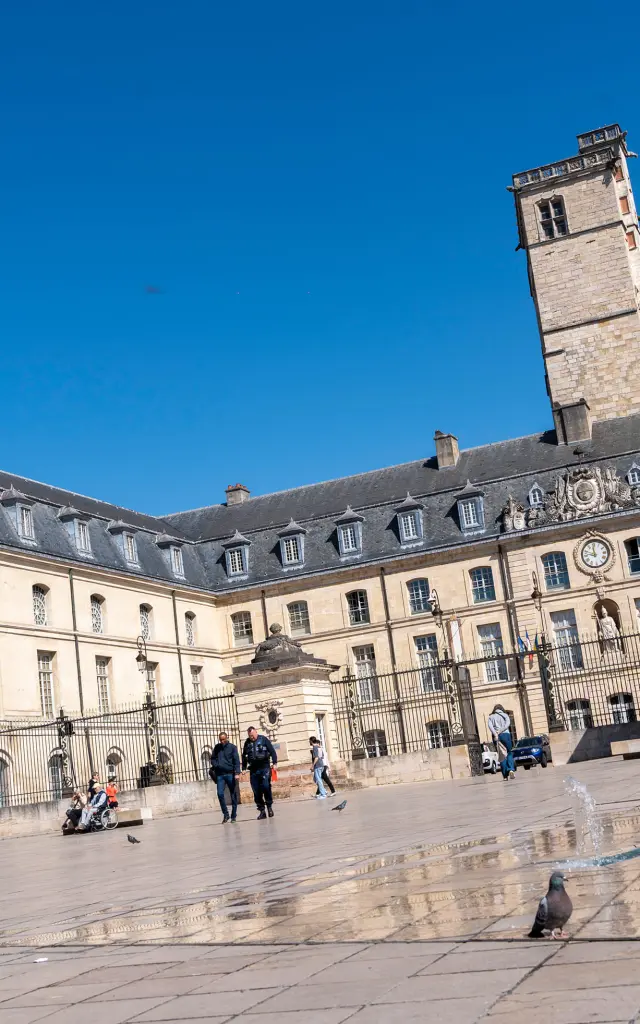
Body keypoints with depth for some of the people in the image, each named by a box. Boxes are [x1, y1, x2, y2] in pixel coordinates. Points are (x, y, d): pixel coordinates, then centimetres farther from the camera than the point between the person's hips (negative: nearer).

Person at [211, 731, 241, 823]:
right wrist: (215, 765, -1)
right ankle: (225, 814, 4)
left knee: (233, 795, 3)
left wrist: (237, 773, -18)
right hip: (220, 775, 3)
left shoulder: (232, 747, -1)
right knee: (220, 794, -8)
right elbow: (213, 758, 20)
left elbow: (236, 760, -7)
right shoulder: (217, 747, 11)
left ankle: (233, 815, 12)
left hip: (230, 774, -3)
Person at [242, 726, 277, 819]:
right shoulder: (247, 743, 12)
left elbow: (272, 751, -1)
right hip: (253, 769, 4)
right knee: (256, 791, 2)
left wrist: (274, 762, -10)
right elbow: (244, 756, 21)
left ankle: (269, 806, 2)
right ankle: (262, 810, 9)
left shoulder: (263, 739, 2)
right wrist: (244, 768, 16)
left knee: (266, 786, -16)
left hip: (264, 767, -4)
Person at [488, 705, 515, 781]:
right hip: (505, 734, -1)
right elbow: (508, 724, -3)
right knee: (509, 753, 7)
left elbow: (490, 726, -3)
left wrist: (495, 734, -15)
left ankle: (505, 776, -1)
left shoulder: (491, 717, 16)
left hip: (496, 737, 1)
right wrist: (500, 731, -10)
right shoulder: (505, 715, 15)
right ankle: (511, 769, -17)